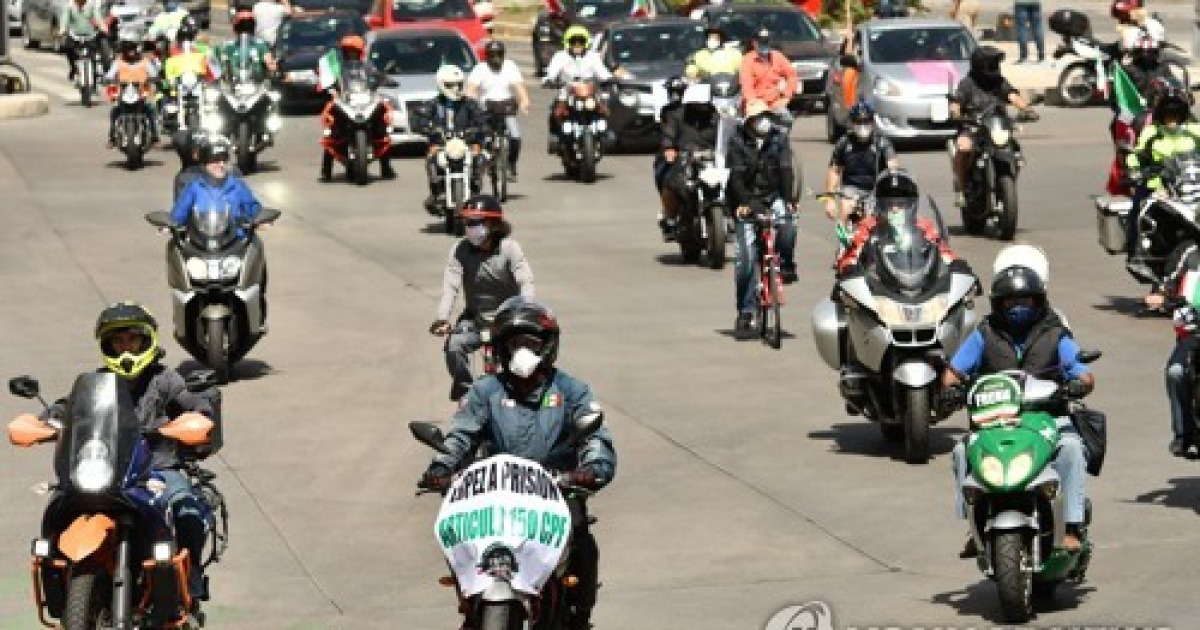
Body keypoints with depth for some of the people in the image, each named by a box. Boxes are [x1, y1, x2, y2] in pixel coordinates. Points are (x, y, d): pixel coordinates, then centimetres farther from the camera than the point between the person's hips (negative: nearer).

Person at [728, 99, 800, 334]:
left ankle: (786, 264, -3)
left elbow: (786, 170, -11)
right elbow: (737, 175, -14)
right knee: (745, 260, -8)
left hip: (774, 198, 1)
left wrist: (789, 200, -24)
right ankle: (745, 312, 2)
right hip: (747, 202, -1)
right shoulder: (739, 142, -5)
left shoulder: (779, 139, -2)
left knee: (787, 226, -33)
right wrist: (742, 203, -29)